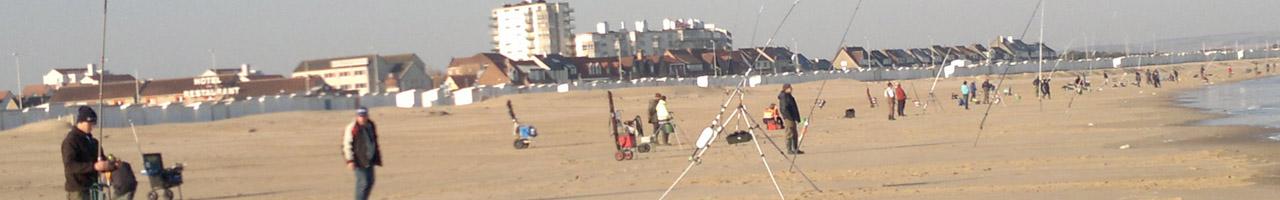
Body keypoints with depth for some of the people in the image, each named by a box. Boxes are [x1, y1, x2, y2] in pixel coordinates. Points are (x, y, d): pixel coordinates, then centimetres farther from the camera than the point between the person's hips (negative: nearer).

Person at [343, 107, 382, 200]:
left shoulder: (372, 126, 10)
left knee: (370, 182, 13)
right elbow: (347, 145, -14)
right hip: (359, 161, -8)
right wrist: (350, 160, -20)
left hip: (369, 160, 8)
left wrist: (378, 157, 21)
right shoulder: (352, 128, -13)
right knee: (363, 183, -11)